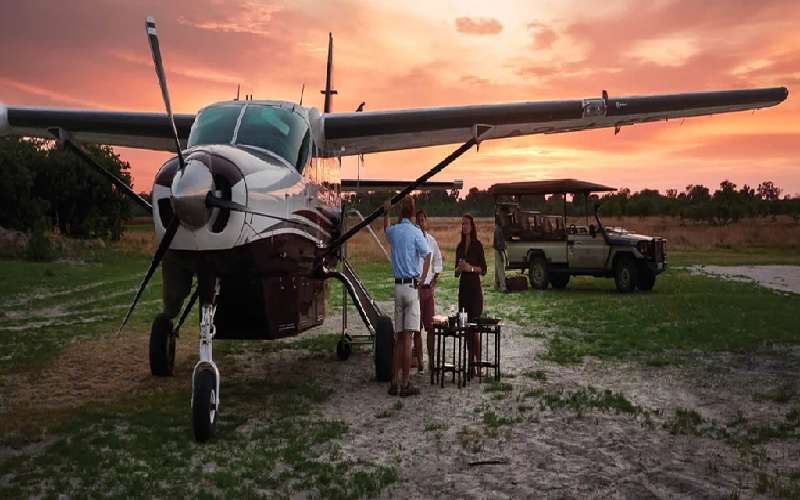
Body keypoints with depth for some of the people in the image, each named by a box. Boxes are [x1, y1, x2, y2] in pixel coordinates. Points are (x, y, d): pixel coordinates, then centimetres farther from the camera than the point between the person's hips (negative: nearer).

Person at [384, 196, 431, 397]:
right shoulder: (415, 232, -8)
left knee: (399, 337, 11)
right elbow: (427, 256, -19)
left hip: (398, 286, 5)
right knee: (407, 337, -6)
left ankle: (394, 381, 13)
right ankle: (405, 383, -4)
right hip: (411, 285, -5)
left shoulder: (394, 231, 8)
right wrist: (423, 279, -11)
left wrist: (386, 213, 46)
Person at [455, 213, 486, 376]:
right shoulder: (459, 247, 15)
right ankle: (470, 362, 11)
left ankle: (477, 363, -7)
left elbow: (484, 269, -5)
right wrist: (459, 268, -5)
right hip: (462, 287, 6)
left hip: (474, 288, -6)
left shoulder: (477, 245, -3)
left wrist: (471, 268, -20)